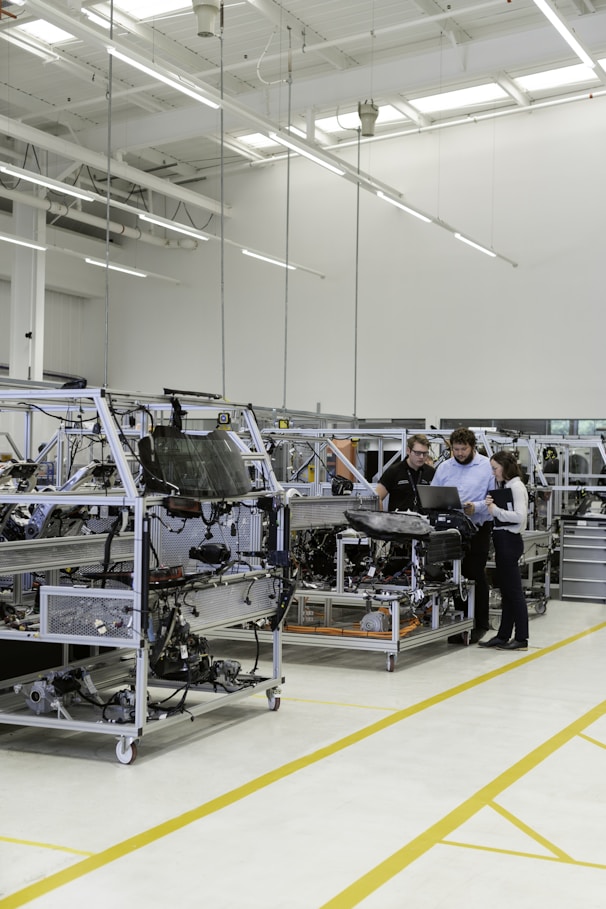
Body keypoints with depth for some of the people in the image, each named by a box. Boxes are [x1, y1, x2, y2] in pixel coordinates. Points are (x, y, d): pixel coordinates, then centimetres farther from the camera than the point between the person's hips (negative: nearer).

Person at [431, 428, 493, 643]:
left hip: (478, 527, -4)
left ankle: (480, 623, 11)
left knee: (476, 574, -1)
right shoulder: (444, 467, 9)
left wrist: (476, 507, -20)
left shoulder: (487, 466, -3)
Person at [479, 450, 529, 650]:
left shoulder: (516, 486, -11)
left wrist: (495, 510, -15)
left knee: (514, 591, -4)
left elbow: (520, 516, -20)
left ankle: (521, 639, 1)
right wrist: (490, 507, -2)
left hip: (510, 540, -9)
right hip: (501, 539, 9)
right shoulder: (502, 486, 15)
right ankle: (503, 635, 17)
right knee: (505, 590, 12)